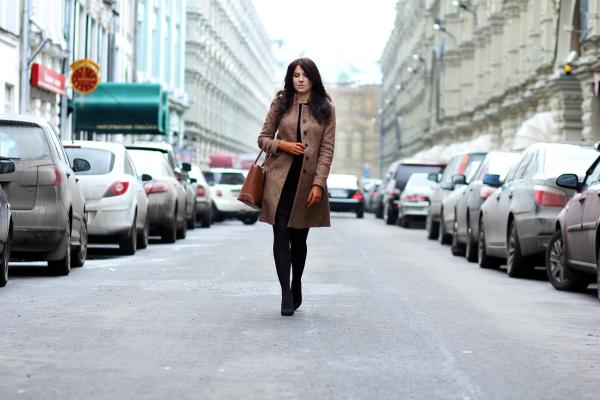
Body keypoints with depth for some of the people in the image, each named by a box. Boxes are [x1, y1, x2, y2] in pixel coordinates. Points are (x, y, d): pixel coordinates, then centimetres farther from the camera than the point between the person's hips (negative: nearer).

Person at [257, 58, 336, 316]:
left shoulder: (325, 108, 3)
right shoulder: (281, 103, 6)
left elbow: (327, 149, -1)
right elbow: (263, 138, 10)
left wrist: (318, 183, -9)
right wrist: (283, 145, -11)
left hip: (307, 181, 0)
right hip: (280, 178, 0)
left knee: (299, 237, 8)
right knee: (281, 235, -7)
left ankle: (296, 288, 29)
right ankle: (286, 295, -6)